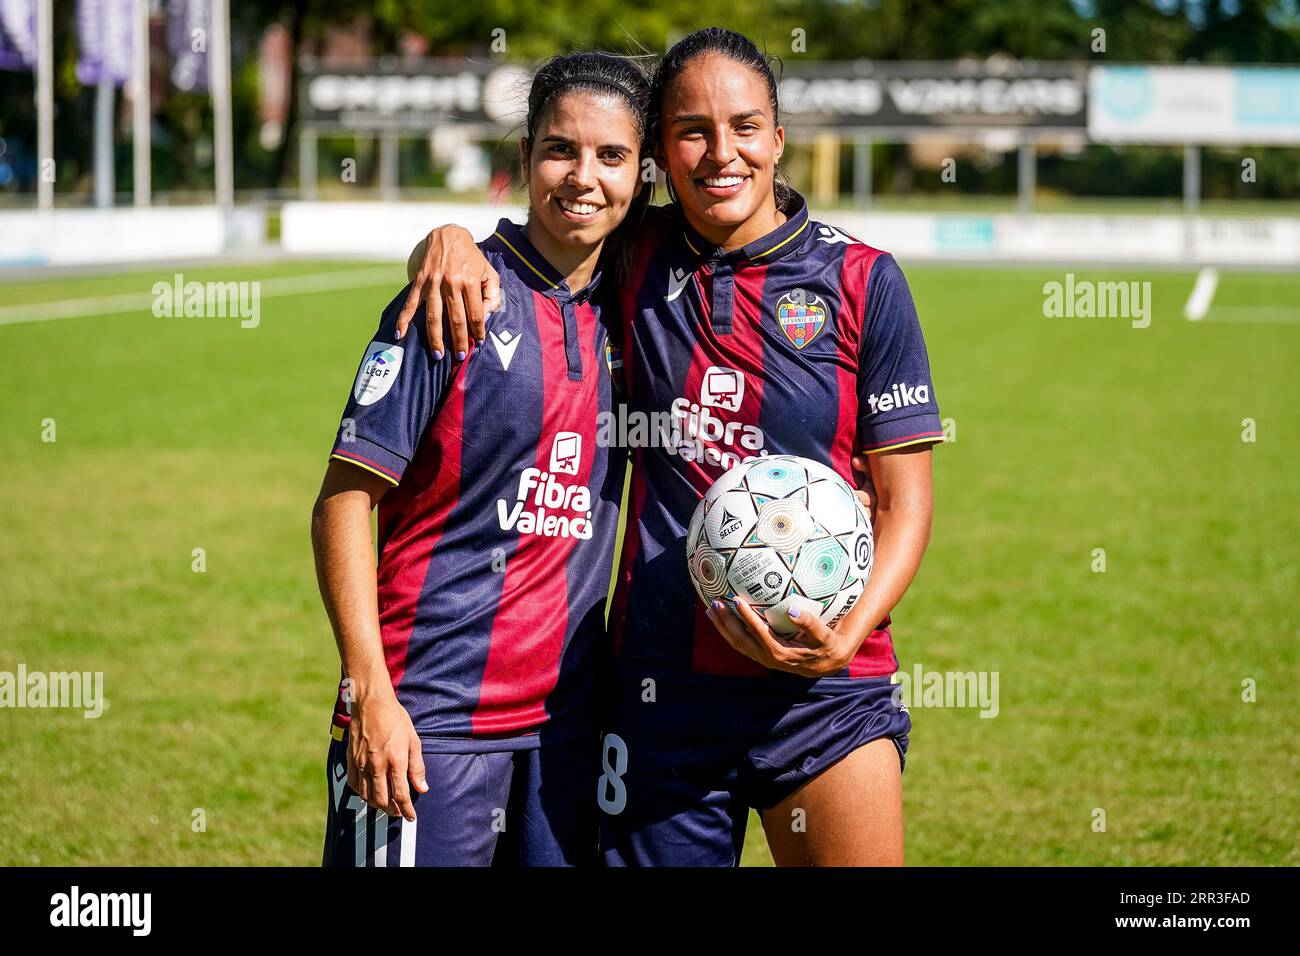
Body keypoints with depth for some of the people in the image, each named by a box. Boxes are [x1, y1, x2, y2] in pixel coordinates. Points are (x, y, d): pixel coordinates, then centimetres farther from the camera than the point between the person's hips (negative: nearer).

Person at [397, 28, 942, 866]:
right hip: (661, 685, 2)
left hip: (824, 690, -2)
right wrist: (450, 239, -6)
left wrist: (848, 634, -15)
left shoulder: (860, 280, 0)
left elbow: (904, 499, 1)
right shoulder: (637, 262, 6)